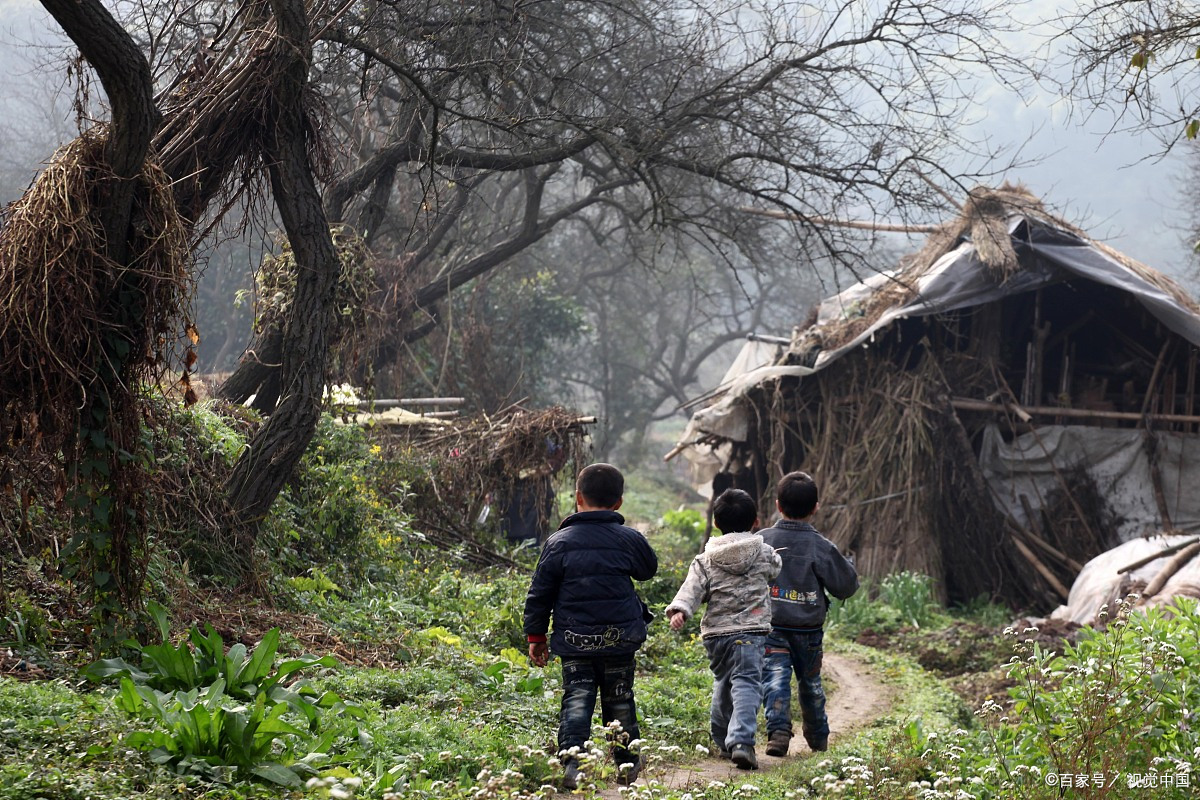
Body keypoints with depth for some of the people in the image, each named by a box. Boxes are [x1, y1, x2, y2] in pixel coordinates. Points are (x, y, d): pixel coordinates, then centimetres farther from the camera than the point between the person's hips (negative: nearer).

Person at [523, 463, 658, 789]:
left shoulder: (558, 542, -3)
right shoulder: (629, 540, -2)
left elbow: (540, 593, 1)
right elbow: (649, 569, 20)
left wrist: (535, 635, 11)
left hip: (574, 642, -1)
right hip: (619, 639, 1)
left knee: (576, 699, 0)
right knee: (619, 701, 15)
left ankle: (572, 758, -20)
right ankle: (626, 762, 25)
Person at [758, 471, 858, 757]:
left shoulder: (761, 540, -5)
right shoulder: (822, 547, -8)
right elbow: (846, 586, -1)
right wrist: (847, 564, 18)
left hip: (771, 626, -1)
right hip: (809, 629, 1)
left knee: (775, 678, -6)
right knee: (811, 681, 18)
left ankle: (779, 730, -27)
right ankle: (818, 736, 32)